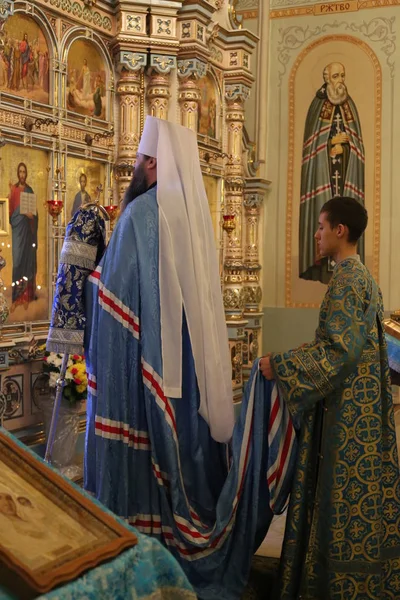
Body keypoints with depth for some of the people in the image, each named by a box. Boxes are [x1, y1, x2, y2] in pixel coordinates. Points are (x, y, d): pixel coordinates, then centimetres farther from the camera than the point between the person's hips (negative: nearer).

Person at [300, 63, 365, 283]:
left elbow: (356, 141, 10)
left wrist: (342, 147, -8)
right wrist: (332, 142, -11)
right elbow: (312, 141, 1)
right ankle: (324, 262, -8)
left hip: (346, 171, 3)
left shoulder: (350, 106, 13)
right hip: (323, 171, -2)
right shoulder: (317, 105, 5)